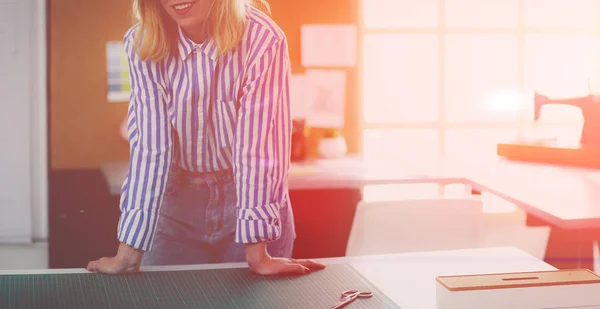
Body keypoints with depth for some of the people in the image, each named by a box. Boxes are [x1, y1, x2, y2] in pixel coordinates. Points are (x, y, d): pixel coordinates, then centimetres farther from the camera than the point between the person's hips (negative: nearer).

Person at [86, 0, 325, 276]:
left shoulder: (262, 40, -23)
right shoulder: (141, 45, -14)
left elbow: (258, 147, -24)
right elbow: (149, 147, -17)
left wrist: (257, 254, -24)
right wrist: (129, 253, -21)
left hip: (252, 200, -2)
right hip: (178, 202, 2)